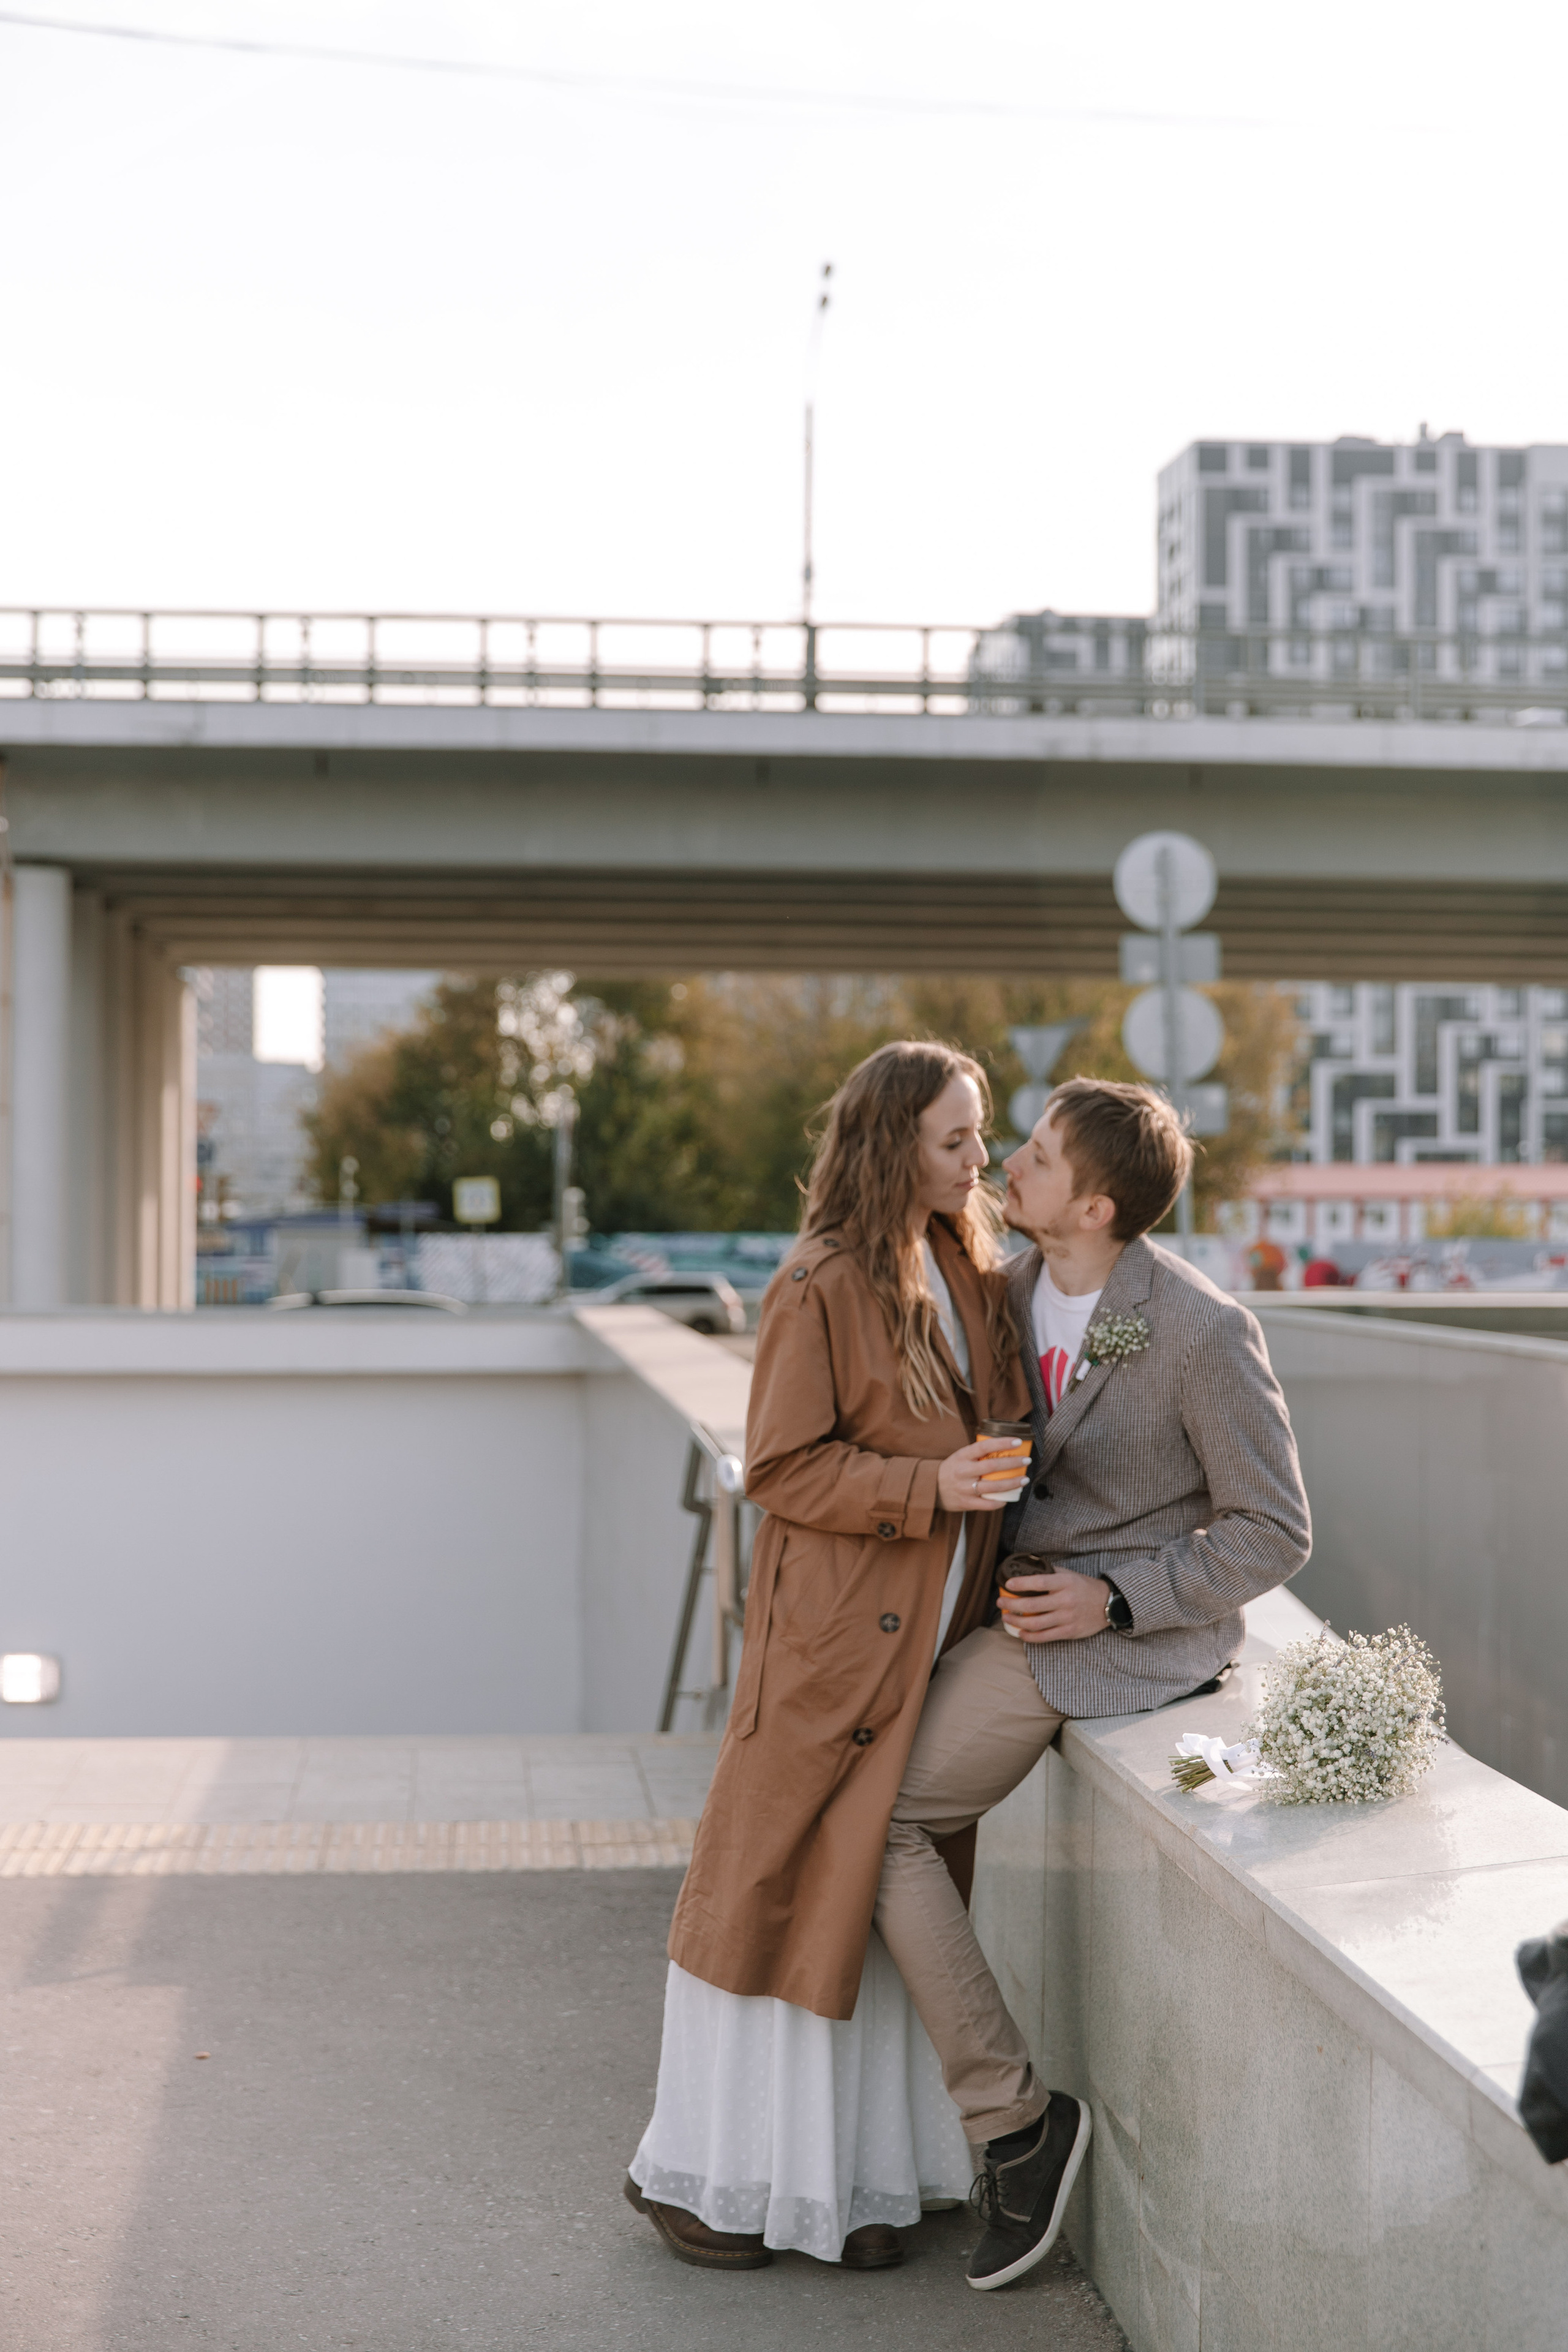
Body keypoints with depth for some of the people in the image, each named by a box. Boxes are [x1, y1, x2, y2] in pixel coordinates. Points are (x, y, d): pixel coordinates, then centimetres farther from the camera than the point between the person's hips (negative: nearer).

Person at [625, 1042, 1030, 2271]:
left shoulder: (975, 1274, 11)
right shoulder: (820, 1287, -12)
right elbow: (781, 1466, -13)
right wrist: (928, 1488, -21)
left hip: (938, 1644, 7)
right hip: (832, 1640, -7)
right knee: (782, 1895, 2)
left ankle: (866, 2176, 24)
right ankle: (704, 2172, 17)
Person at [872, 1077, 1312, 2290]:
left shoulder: (1205, 1332, -21)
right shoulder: (1017, 1285, 2)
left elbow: (1275, 1533, -14)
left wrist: (1110, 1598, -19)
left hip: (1139, 1633, -9)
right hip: (1028, 1597, 9)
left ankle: (1018, 2118, -5)